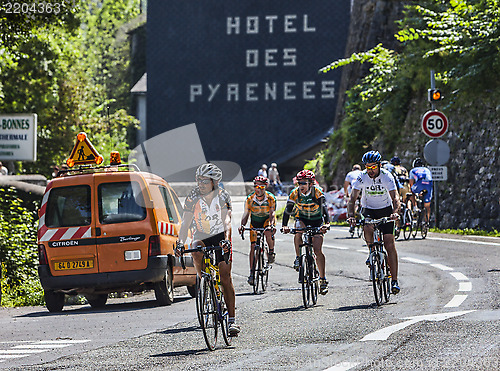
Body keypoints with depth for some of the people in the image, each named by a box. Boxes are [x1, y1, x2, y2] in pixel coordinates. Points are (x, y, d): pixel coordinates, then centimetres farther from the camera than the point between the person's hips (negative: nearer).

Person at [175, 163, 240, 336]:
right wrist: (180, 242, -31)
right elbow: (185, 223, -15)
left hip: (220, 236, -1)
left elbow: (226, 220, -22)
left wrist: (226, 239, -40)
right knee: (197, 252, -36)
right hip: (201, 236, 1)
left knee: (225, 277, -9)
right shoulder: (193, 197, -10)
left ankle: (231, 320, -7)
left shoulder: (222, 196, -12)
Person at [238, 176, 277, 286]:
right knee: (253, 246, -7)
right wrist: (242, 225, -35)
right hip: (255, 221, 2)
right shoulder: (250, 199, -19)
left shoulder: (271, 198, -22)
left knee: (268, 232, -36)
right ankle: (252, 272, -3)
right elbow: (246, 214, -17)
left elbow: (272, 214, -27)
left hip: (267, 220, -2)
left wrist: (271, 225, -46)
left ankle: (271, 251, -9)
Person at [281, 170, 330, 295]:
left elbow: (324, 208, -37)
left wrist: (327, 223, -54)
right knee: (298, 230, -35)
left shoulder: (317, 193, -25)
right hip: (302, 218, 2)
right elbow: (288, 210, -23)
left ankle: (323, 280, -5)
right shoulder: (295, 194, -18)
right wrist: (284, 226, -38)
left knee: (318, 251, -10)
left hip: (317, 220, -2)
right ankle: (298, 258, -16)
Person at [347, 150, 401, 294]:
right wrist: (350, 215, -35)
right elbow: (352, 198, -19)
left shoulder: (386, 176, -19)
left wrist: (395, 212, -46)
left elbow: (395, 197, -27)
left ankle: (394, 281, -11)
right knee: (367, 228, -33)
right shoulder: (362, 177, -15)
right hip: (368, 210, 1)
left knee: (390, 244, -13)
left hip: (385, 210, -1)